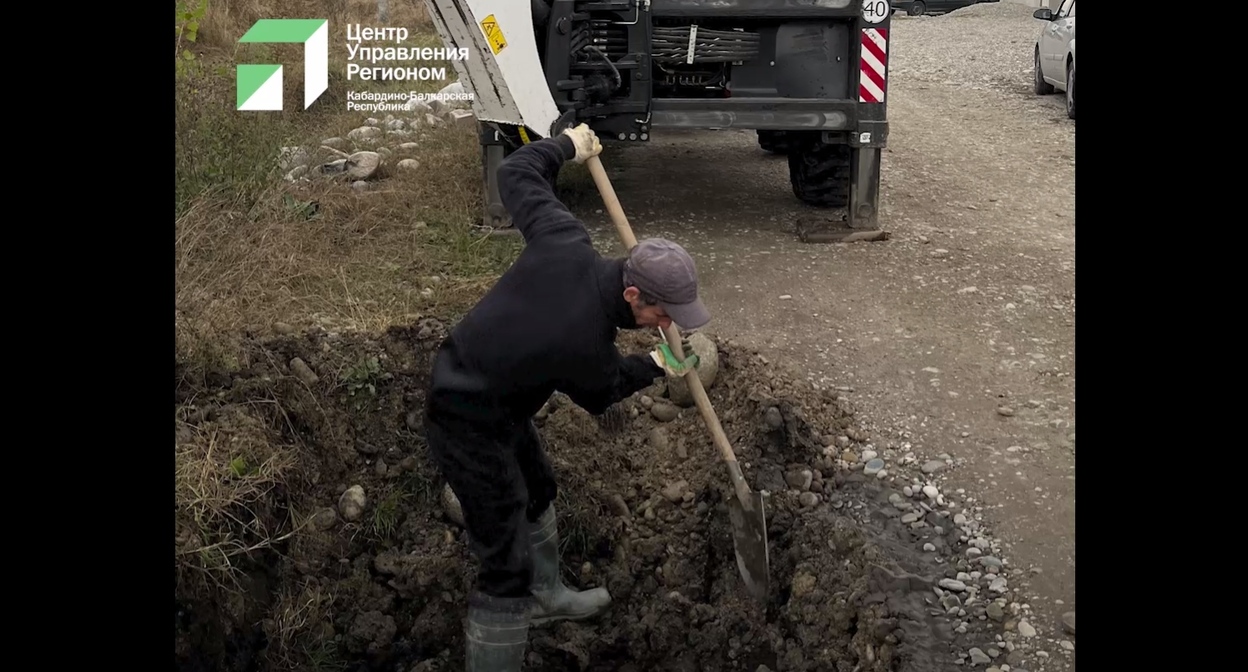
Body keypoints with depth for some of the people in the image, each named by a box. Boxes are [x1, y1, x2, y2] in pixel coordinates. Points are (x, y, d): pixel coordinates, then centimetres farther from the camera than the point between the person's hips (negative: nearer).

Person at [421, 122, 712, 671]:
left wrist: (566, 146, 13)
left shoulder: (565, 244, -19)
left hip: (463, 377, 10)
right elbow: (602, 398, -6)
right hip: (469, 429, -10)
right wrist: (656, 366, 10)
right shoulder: (586, 350, -32)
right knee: (507, 564, -5)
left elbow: (517, 173, -2)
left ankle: (544, 596, 54)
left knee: (537, 495, 30)